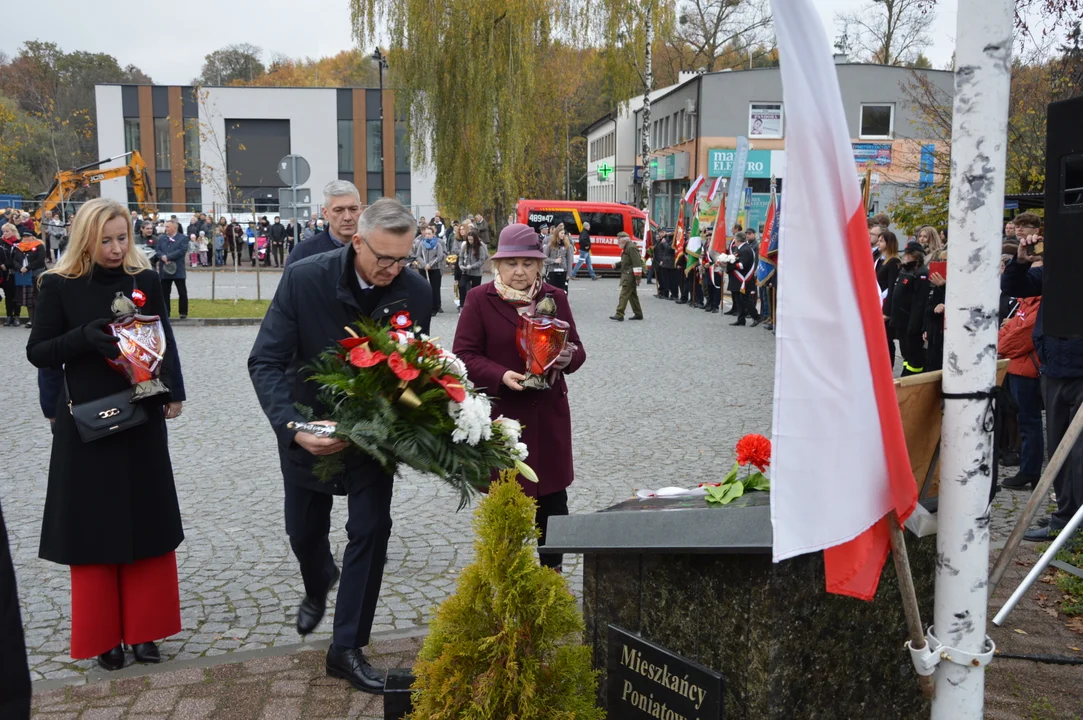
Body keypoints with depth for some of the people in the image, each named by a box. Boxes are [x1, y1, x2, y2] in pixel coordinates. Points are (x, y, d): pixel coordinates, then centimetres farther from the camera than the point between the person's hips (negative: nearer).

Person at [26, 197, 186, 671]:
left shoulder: (145, 279, 1)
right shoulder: (60, 285, -5)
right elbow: (37, 352, -5)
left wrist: (174, 393, -6)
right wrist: (83, 336, -22)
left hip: (141, 417, 2)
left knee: (148, 524, 8)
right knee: (93, 528, 5)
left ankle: (142, 628, 23)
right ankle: (104, 635, 20)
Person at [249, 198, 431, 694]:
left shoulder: (416, 290, -17)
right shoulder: (304, 278, -23)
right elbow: (266, 361, -22)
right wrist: (293, 427, -36)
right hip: (309, 429, 0)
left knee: (371, 530, -5)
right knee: (303, 530, 16)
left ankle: (347, 649, 11)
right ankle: (318, 586, 53)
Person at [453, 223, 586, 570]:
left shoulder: (555, 297, 6)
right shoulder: (479, 299, -3)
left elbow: (577, 349, 8)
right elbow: (464, 355, -6)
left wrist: (567, 357, -16)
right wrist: (501, 376, -23)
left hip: (548, 414, 3)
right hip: (499, 414, -2)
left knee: (553, 500, 7)